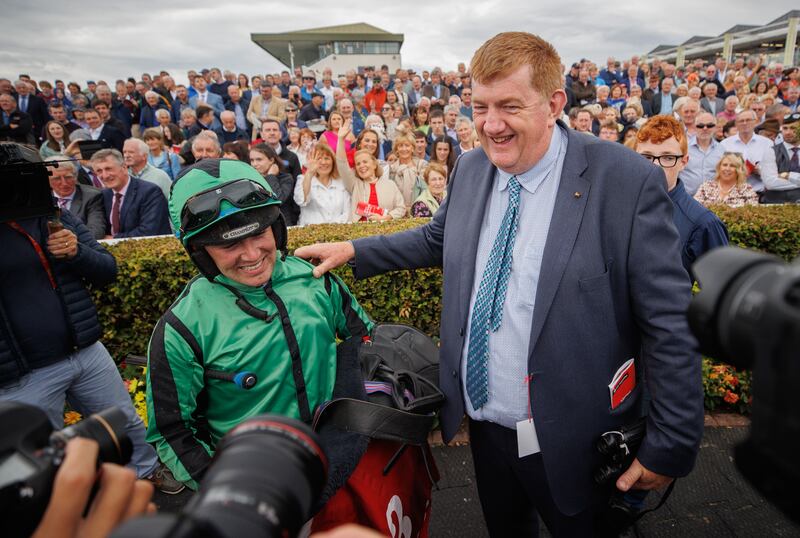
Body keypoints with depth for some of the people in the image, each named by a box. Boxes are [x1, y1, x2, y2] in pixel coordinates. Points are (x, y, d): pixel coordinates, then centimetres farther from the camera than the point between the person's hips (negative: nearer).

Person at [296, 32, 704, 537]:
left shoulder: (628, 181, -18)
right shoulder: (470, 169, -2)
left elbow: (669, 324, -15)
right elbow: (437, 238, 15)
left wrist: (670, 446, -12)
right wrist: (352, 250, 7)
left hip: (571, 440, -4)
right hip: (484, 424, 5)